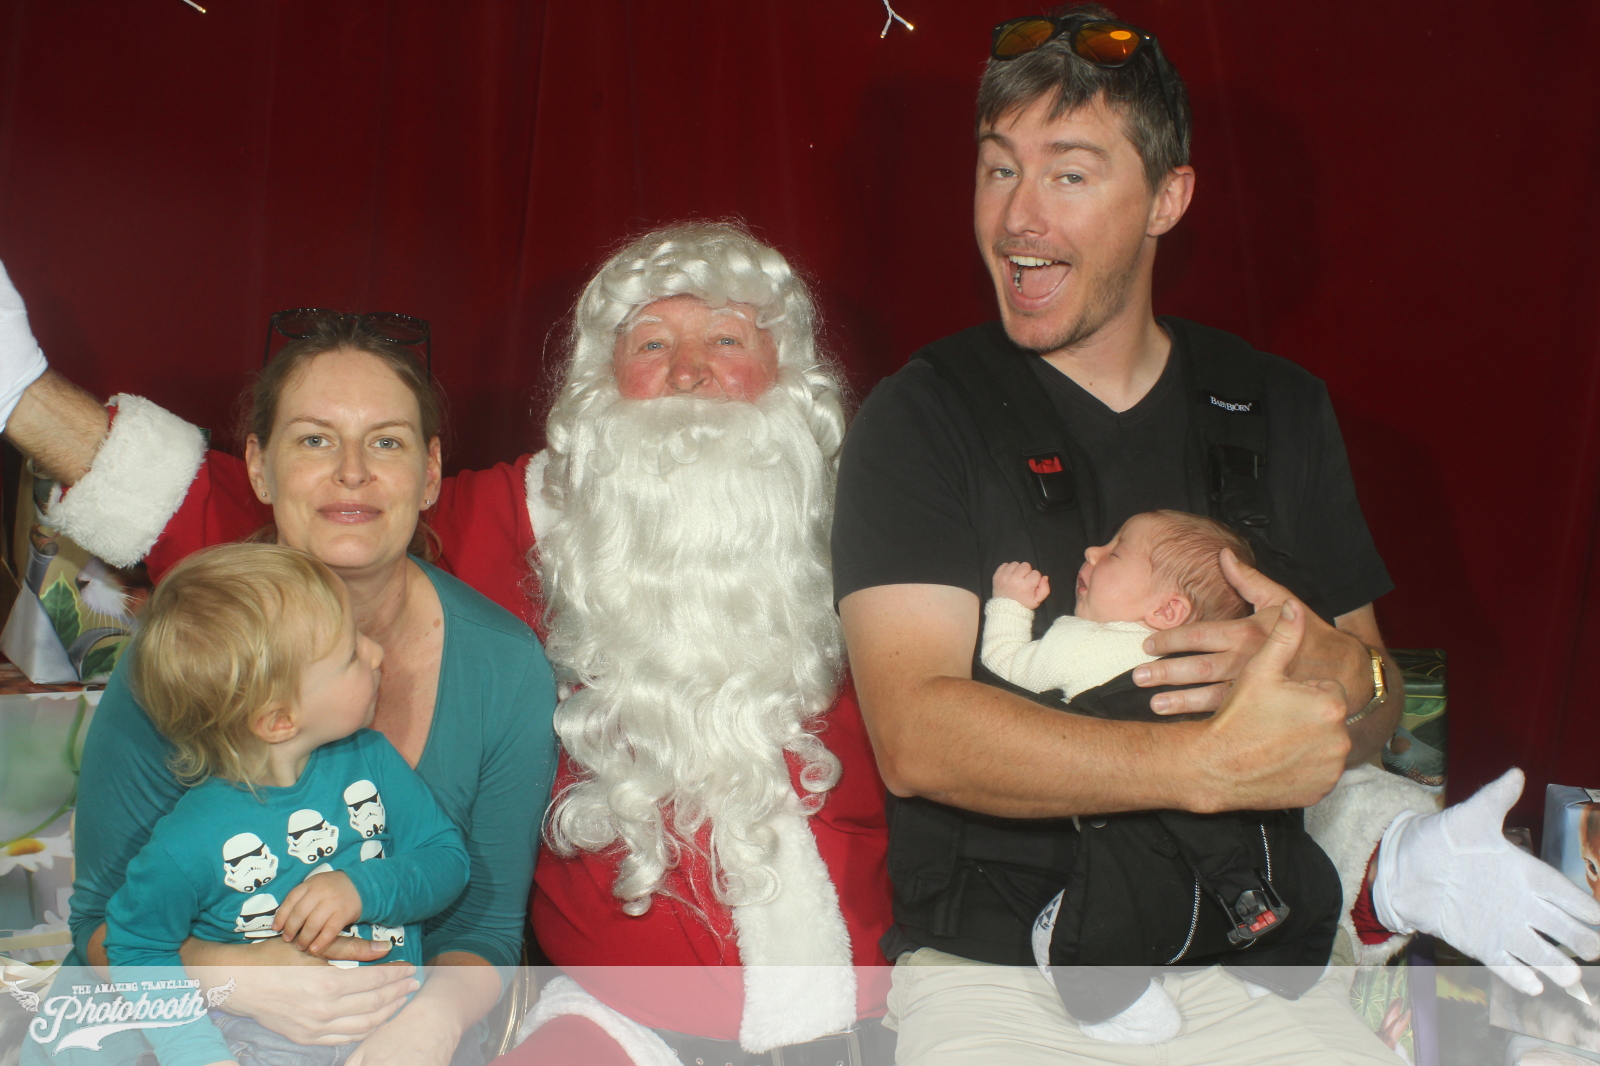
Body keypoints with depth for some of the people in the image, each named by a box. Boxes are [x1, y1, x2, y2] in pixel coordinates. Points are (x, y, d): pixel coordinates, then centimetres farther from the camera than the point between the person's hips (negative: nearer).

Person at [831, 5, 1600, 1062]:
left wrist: (1340, 678, -10)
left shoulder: (1278, 409, 9)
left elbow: (1377, 707, 12)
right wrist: (1210, 763, -22)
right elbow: (915, 736, -15)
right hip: (995, 964, -2)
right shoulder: (921, 419, -4)